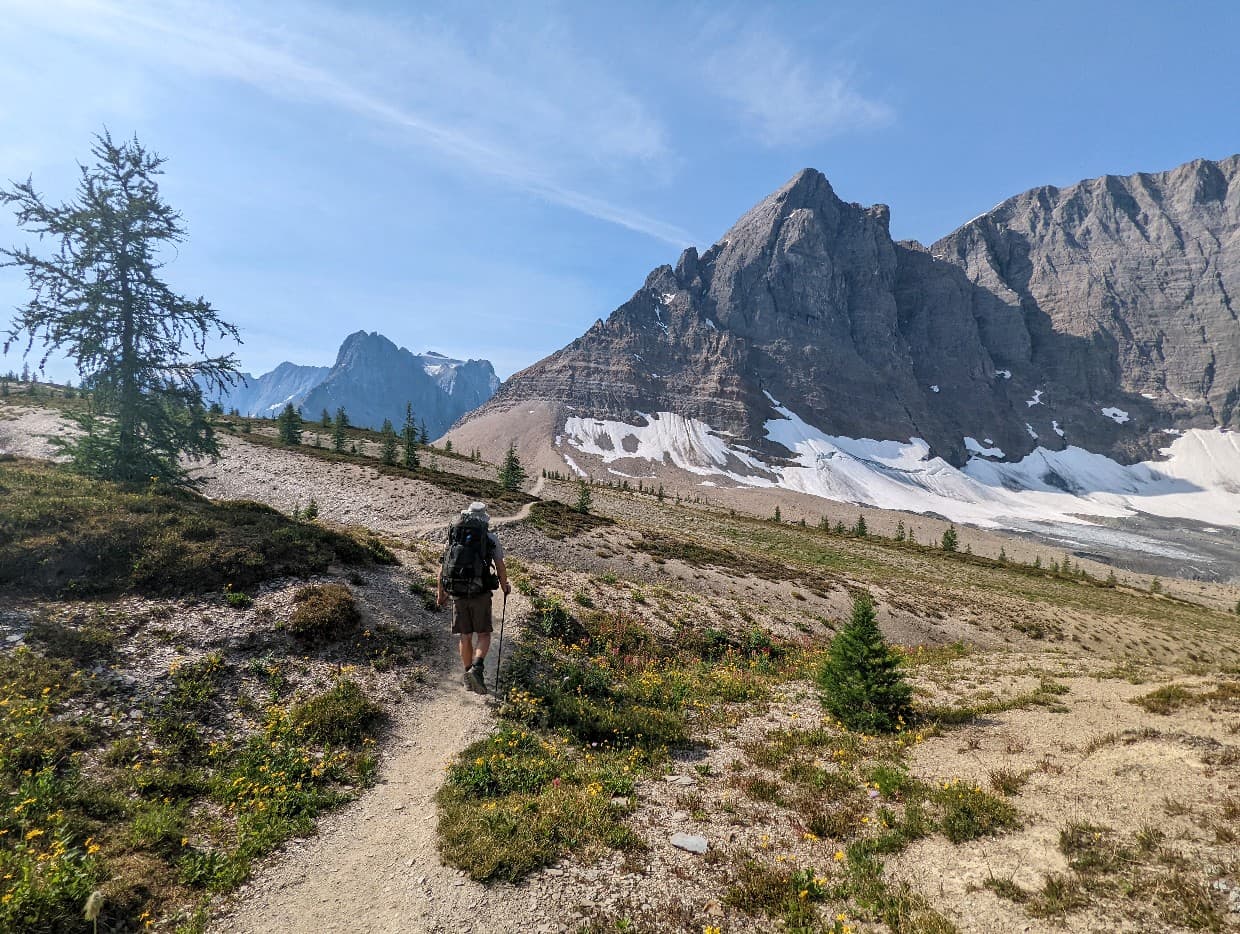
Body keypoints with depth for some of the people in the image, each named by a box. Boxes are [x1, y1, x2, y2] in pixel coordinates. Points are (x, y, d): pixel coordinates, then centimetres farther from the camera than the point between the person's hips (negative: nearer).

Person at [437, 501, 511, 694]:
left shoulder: (453, 536, 11)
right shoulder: (490, 537, 2)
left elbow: (442, 567, 12)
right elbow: (500, 568, 1)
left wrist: (441, 593, 22)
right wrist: (505, 587, 19)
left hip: (458, 594, 3)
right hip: (480, 593, -3)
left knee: (465, 636, 13)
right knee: (483, 635, 5)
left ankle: (468, 674, 20)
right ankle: (477, 667, -16)